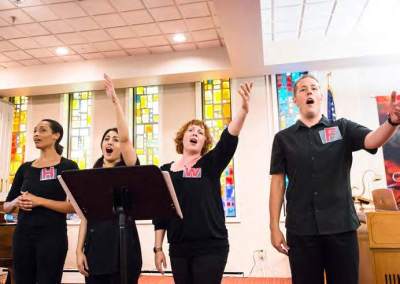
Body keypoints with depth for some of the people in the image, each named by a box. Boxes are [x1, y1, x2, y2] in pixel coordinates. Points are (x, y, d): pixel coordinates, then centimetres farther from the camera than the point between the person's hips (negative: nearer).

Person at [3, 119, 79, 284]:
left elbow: (74, 206, -12)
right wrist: (17, 202, -8)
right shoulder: (25, 168, 10)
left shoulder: (68, 166, -4)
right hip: (22, 234, 5)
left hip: (52, 235, -4)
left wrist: (39, 201, -18)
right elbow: (6, 207, 14)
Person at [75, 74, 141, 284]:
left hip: (123, 247, -4)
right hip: (95, 247, 4)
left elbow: (126, 137, -18)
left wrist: (114, 100, -20)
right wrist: (80, 250, 3)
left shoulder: (128, 169, -1)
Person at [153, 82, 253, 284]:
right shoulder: (166, 170, 7)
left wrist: (243, 109, -34)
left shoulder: (210, 164, -1)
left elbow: (229, 140, -19)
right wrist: (158, 248, 6)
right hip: (178, 249, 3)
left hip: (211, 247, -3)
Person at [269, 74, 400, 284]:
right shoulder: (283, 138, 7)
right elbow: (278, 182, 4)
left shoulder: (342, 128, 7)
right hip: (300, 229, 0)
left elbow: (372, 140, -12)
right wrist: (274, 227, 0)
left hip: (341, 225, 1)